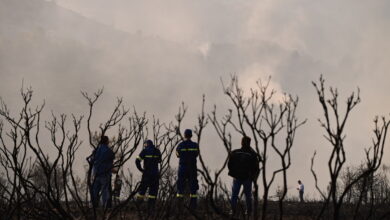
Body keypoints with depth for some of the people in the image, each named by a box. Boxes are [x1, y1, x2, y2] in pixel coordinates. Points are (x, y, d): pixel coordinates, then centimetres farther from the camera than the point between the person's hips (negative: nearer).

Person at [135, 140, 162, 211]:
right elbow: (159, 160, 23)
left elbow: (137, 161, -9)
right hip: (155, 173, 2)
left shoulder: (145, 151, -1)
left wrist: (141, 169, -1)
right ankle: (151, 206, 2)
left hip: (147, 173, -2)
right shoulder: (157, 151, 7)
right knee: (153, 190, 6)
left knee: (143, 187, 7)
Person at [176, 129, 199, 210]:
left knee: (180, 187, 4)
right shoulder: (195, 145, -1)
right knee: (193, 187, 5)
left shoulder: (180, 145, -5)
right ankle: (193, 205, 0)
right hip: (192, 169, 1)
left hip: (182, 168, -1)